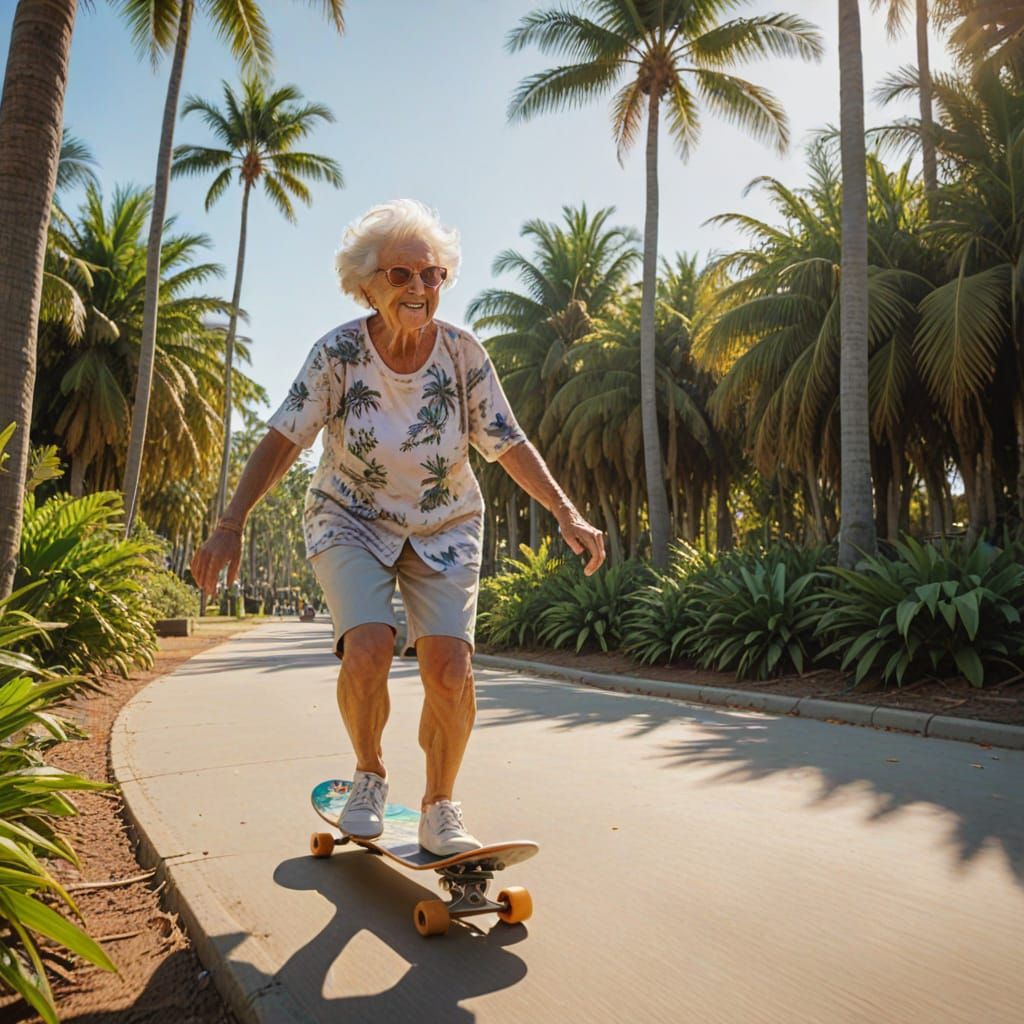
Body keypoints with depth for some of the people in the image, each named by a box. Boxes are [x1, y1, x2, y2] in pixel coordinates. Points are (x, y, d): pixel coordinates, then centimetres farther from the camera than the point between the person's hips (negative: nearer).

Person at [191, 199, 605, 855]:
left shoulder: (462, 353, -10)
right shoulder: (339, 353, -13)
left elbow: (510, 445, -6)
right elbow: (283, 441, -12)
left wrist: (566, 512, -15)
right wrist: (231, 525, -21)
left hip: (445, 529, 1)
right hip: (351, 522, -1)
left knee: (450, 668, -14)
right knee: (367, 649, -24)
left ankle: (439, 809, 11)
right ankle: (369, 776, 8)